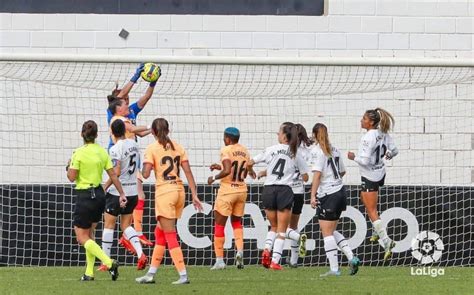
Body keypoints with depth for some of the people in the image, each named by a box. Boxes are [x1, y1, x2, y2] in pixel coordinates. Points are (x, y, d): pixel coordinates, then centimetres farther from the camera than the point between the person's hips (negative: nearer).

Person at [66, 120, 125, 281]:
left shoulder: (79, 153, -14)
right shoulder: (102, 152, 3)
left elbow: (72, 177, -14)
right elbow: (113, 175, 4)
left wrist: (69, 167, 6)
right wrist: (121, 194, 9)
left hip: (85, 196, -7)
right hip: (99, 194, 7)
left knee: (82, 238, -1)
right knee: (89, 234, 19)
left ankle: (109, 262, -19)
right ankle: (89, 272, 16)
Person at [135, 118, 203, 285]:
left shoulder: (152, 148, -6)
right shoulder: (177, 147, 9)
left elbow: (146, 174, -14)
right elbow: (188, 172, 4)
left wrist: (144, 168, 9)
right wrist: (194, 196, 5)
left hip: (164, 192, -6)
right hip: (179, 191, 6)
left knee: (170, 236, -3)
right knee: (160, 233, 17)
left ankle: (183, 275, -8)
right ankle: (151, 274, 21)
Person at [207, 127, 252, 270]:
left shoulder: (226, 150, -12)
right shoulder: (245, 151, 8)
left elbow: (227, 171, -24)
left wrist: (214, 177, -7)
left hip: (227, 190, -6)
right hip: (241, 190, 6)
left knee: (219, 224, 5)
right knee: (237, 222, 21)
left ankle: (219, 260, 3)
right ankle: (240, 251, -2)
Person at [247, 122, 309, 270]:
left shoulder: (271, 150, 3)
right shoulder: (295, 154, 4)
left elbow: (249, 164, 5)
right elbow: (305, 177, 7)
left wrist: (251, 172, 28)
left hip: (269, 190, 1)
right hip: (285, 190, -1)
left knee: (273, 226, 19)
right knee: (281, 230, 5)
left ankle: (267, 249, -5)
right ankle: (275, 261, -5)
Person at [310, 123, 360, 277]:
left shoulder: (317, 150, -11)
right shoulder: (334, 150, 11)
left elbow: (317, 174, -20)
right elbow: (342, 172, 21)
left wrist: (312, 195, -21)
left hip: (327, 195, -8)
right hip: (340, 191, 8)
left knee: (327, 232, -2)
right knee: (332, 231, 18)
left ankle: (334, 269, -5)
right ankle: (352, 258, 7)